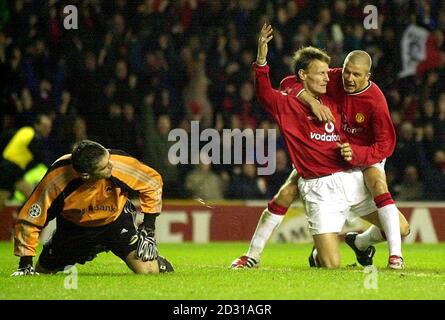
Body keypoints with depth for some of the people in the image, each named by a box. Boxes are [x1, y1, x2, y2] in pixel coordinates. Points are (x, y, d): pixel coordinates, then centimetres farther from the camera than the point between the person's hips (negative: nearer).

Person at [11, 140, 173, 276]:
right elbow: (28, 220, -24)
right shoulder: (56, 180, -36)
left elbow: (153, 182, -12)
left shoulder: (121, 164, -34)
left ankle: (157, 261, 19)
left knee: (147, 271, -19)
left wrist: (149, 226, -14)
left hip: (116, 219, -1)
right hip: (74, 225, 1)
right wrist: (25, 262, -26)